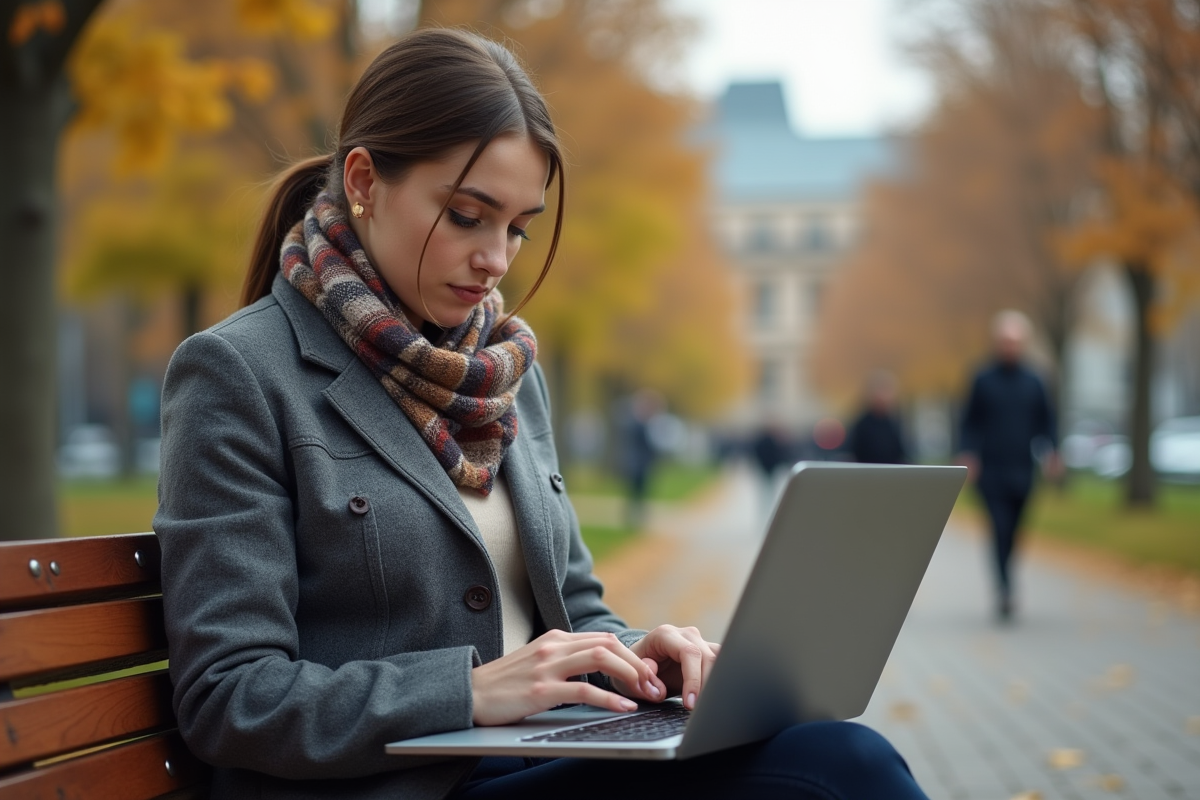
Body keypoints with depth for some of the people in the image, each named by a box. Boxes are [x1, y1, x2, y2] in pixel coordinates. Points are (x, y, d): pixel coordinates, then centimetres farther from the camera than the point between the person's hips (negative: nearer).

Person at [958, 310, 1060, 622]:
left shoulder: (1033, 383, 9)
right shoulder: (983, 381, 3)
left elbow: (1046, 421, 12)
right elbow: (970, 422, 4)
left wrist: (1051, 450, -4)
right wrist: (968, 454, -11)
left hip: (1022, 471, 3)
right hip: (991, 469, -3)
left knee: (1014, 533, 7)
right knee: (1000, 529, -15)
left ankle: (1003, 591, 21)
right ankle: (1005, 589, -22)